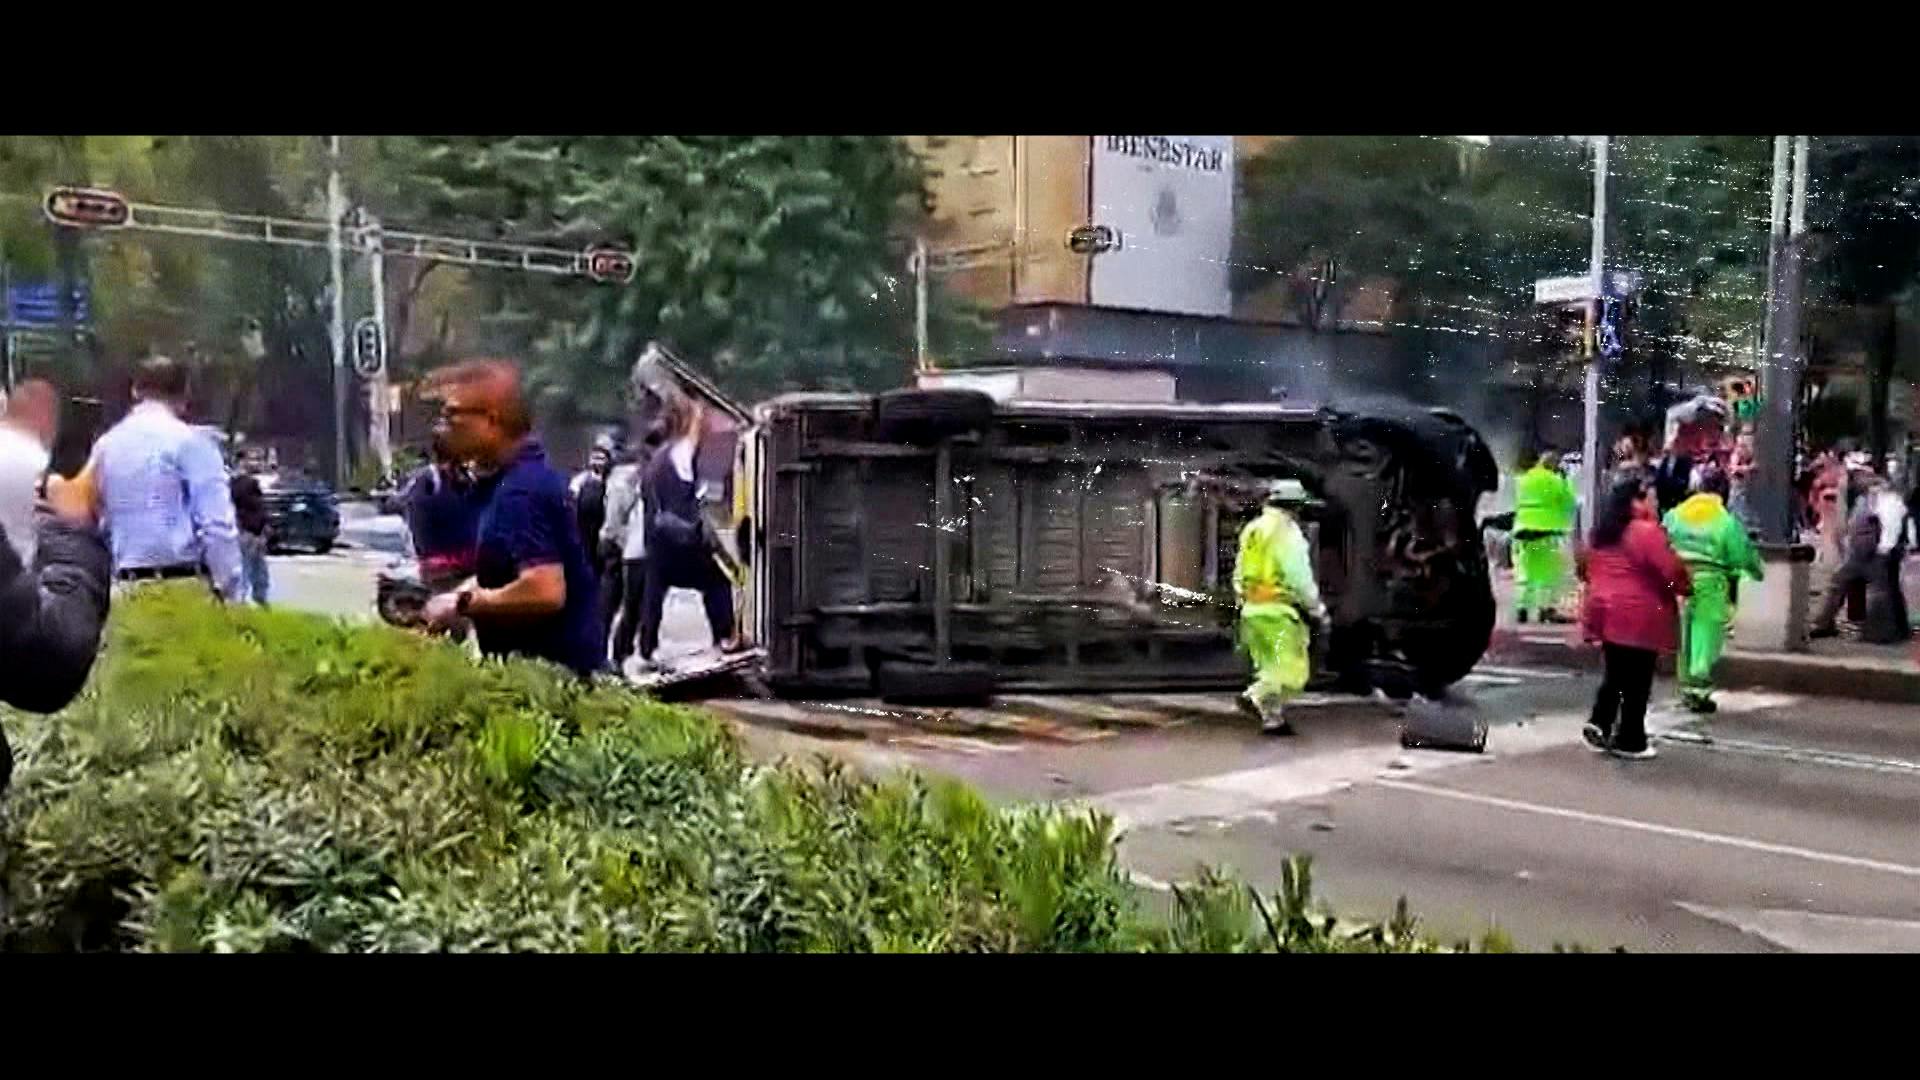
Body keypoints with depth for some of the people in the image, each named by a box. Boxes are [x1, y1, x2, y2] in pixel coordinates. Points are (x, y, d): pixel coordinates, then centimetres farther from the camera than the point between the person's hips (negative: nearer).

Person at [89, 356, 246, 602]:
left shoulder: (105, 445, 13)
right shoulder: (191, 442, -6)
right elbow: (218, 525, -12)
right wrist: (233, 592, -9)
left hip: (128, 588, 6)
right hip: (185, 587, -6)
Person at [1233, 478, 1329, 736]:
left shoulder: (1251, 531, 13)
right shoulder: (1287, 532, -12)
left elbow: (1239, 574, 18)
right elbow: (1300, 578, -14)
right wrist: (1318, 611, -5)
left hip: (1252, 608, 8)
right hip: (1279, 610, -8)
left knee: (1270, 668, 17)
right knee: (1292, 670, -4)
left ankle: (1272, 719, 13)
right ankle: (1257, 698, -20)